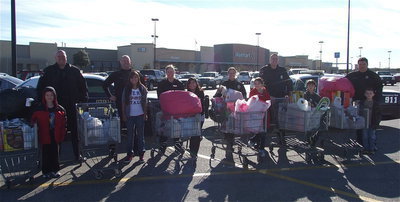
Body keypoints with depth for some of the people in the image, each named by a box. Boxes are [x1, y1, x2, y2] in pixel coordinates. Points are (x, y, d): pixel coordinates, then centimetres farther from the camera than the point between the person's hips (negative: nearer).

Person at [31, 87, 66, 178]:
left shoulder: (60, 109, 3)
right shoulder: (39, 109, 0)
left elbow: (64, 123, 4)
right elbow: (33, 121, 0)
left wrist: (62, 134, -3)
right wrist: (37, 133, -13)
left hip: (56, 136, 2)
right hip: (45, 135, -2)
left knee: (55, 153, 8)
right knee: (46, 154, 2)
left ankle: (54, 170, 20)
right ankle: (46, 171, 14)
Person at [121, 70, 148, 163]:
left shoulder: (142, 89, 1)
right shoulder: (126, 89, 0)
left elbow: (145, 102, 5)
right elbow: (123, 102, 3)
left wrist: (145, 114, 1)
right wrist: (124, 114, -1)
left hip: (140, 115, 0)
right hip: (130, 115, 0)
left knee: (140, 134, 6)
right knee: (130, 135, 6)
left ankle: (141, 154, 13)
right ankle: (129, 153, 14)